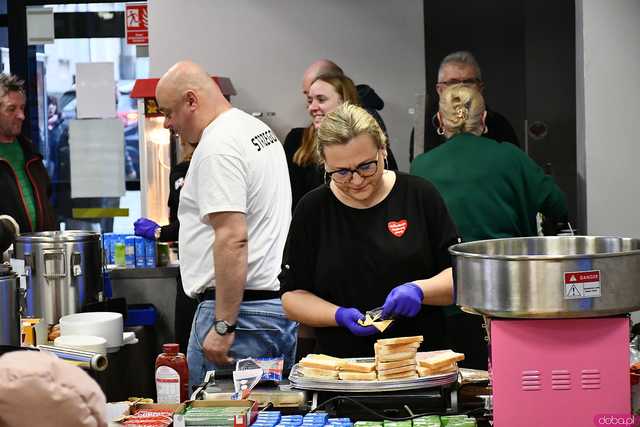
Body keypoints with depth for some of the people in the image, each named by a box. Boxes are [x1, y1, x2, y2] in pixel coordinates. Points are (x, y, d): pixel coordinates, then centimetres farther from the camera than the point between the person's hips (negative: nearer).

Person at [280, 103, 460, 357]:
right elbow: (292, 296, 7)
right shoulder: (312, 210, 5)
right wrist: (340, 316, -10)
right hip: (342, 367, 1)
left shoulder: (419, 196, 3)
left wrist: (419, 290, -14)